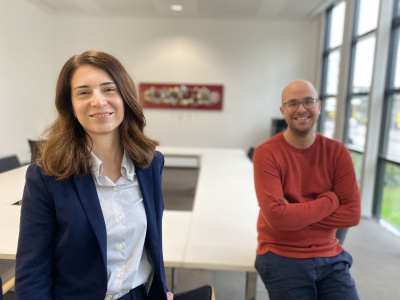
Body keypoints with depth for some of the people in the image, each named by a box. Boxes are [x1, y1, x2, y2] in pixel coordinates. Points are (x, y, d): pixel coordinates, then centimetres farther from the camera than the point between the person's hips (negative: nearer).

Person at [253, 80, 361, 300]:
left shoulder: (337, 152, -3)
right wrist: (329, 200, -13)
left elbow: (352, 214, -7)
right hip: (282, 258, -3)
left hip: (330, 256, 3)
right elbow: (277, 217, -23)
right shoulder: (266, 153, -15)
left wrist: (296, 215, -17)